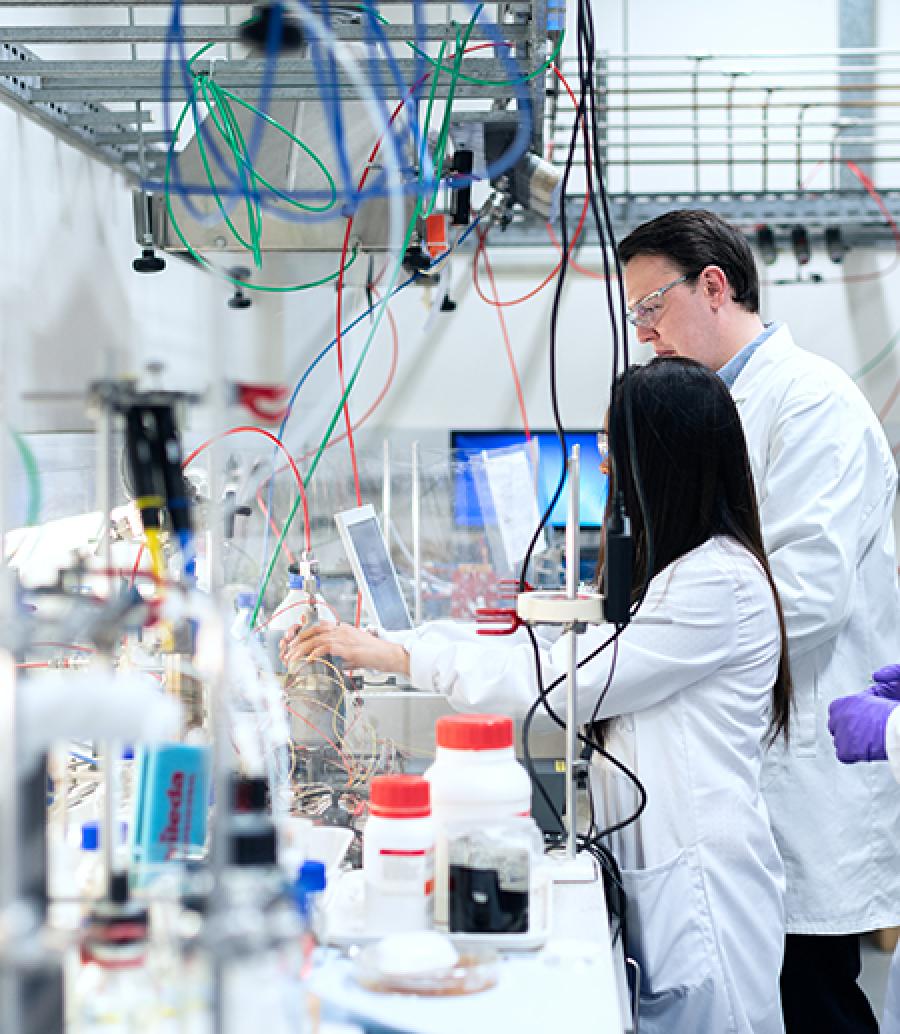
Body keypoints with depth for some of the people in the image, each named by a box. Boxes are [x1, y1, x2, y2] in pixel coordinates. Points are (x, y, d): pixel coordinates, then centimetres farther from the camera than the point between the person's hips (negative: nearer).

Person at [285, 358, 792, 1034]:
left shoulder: (721, 581, -17)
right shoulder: (674, 570, 18)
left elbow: (560, 680, -18)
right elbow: (535, 644, 16)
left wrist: (395, 655, -12)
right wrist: (364, 644, 10)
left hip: (700, 880, -9)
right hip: (655, 872, 9)